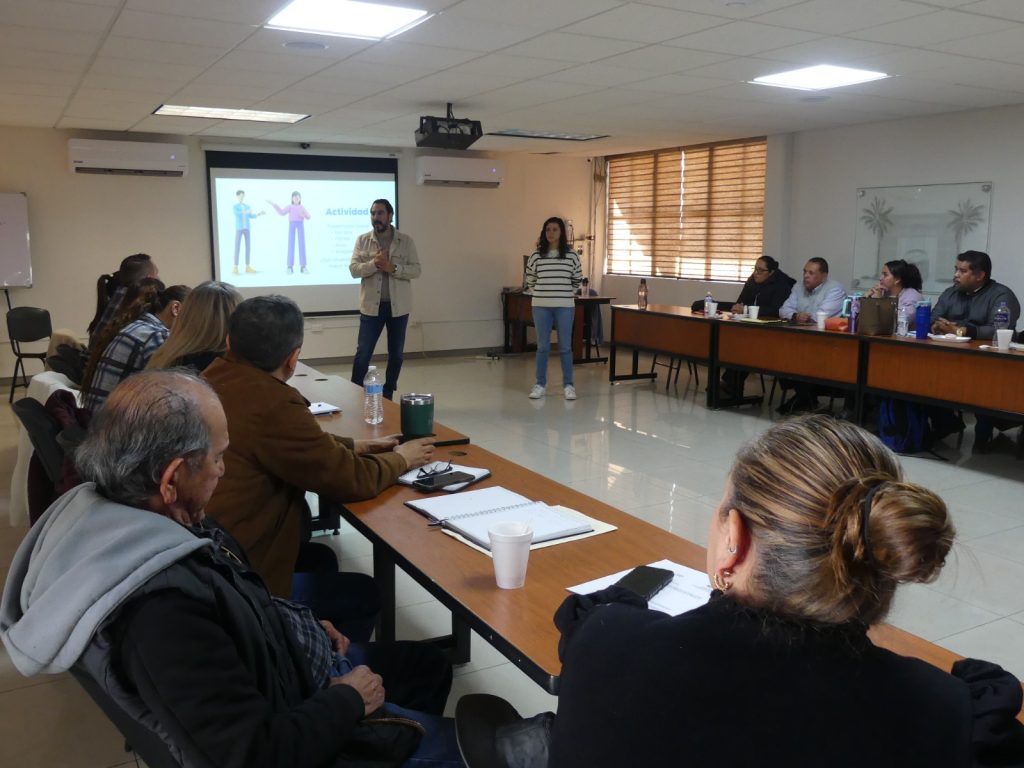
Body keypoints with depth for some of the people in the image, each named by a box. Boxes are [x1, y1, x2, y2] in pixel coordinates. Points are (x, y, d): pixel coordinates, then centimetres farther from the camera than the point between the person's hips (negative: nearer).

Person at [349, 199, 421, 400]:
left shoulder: (406, 241, 1)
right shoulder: (362, 240, 3)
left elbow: (416, 270, -5)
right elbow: (354, 269, -5)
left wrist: (392, 267, -20)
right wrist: (374, 264, -22)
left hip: (398, 306, 1)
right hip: (371, 306, -1)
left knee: (396, 354, 9)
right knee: (363, 353, -1)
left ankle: (388, 395, 21)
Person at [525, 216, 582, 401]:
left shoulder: (571, 255, 0)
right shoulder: (536, 255, 1)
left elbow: (577, 280, 12)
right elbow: (530, 280, 13)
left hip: (565, 307, -1)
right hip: (541, 306, 1)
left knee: (565, 346, 4)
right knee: (542, 346, 6)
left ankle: (568, 385, 11)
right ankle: (540, 384, 13)